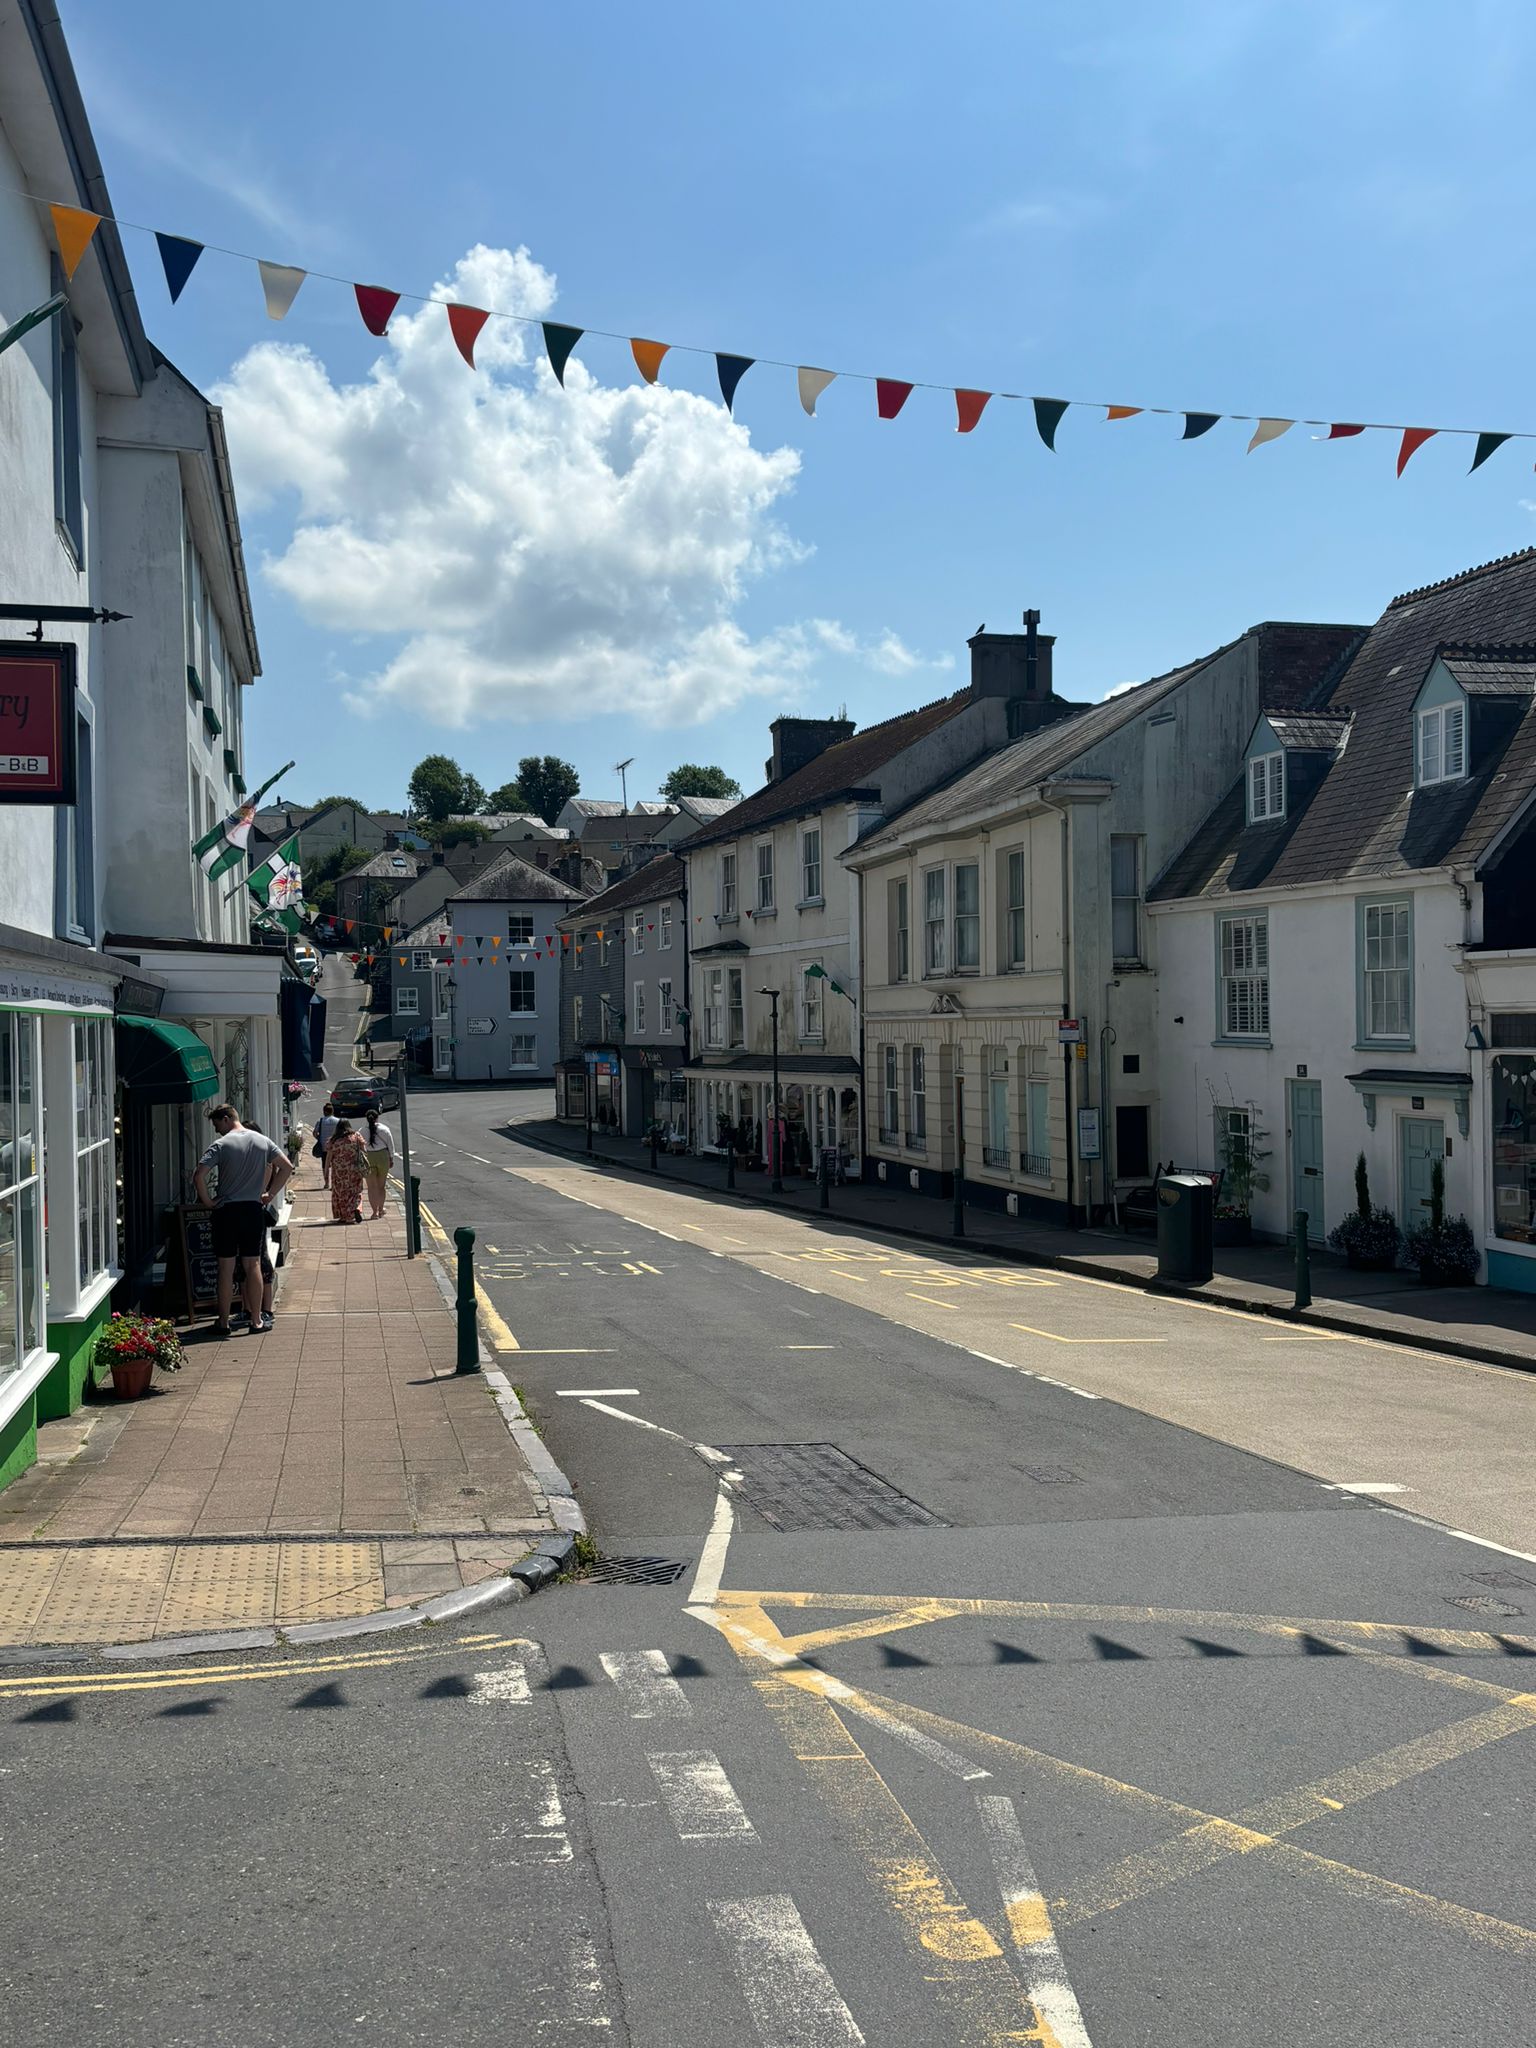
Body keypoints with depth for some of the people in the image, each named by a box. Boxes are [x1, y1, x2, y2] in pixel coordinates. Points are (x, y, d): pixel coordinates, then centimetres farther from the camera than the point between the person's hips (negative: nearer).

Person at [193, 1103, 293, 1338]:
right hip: (253, 1209, 3)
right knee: (253, 1265, 9)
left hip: (226, 1211, -3)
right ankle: (256, 1320, 11)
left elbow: (199, 1176, -18)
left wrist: (207, 1202, -5)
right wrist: (269, 1194, 9)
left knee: (226, 1268, 3)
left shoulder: (221, 1145, -9)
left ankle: (224, 1322, 7)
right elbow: (287, 1167, 5)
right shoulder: (262, 1141, 4)